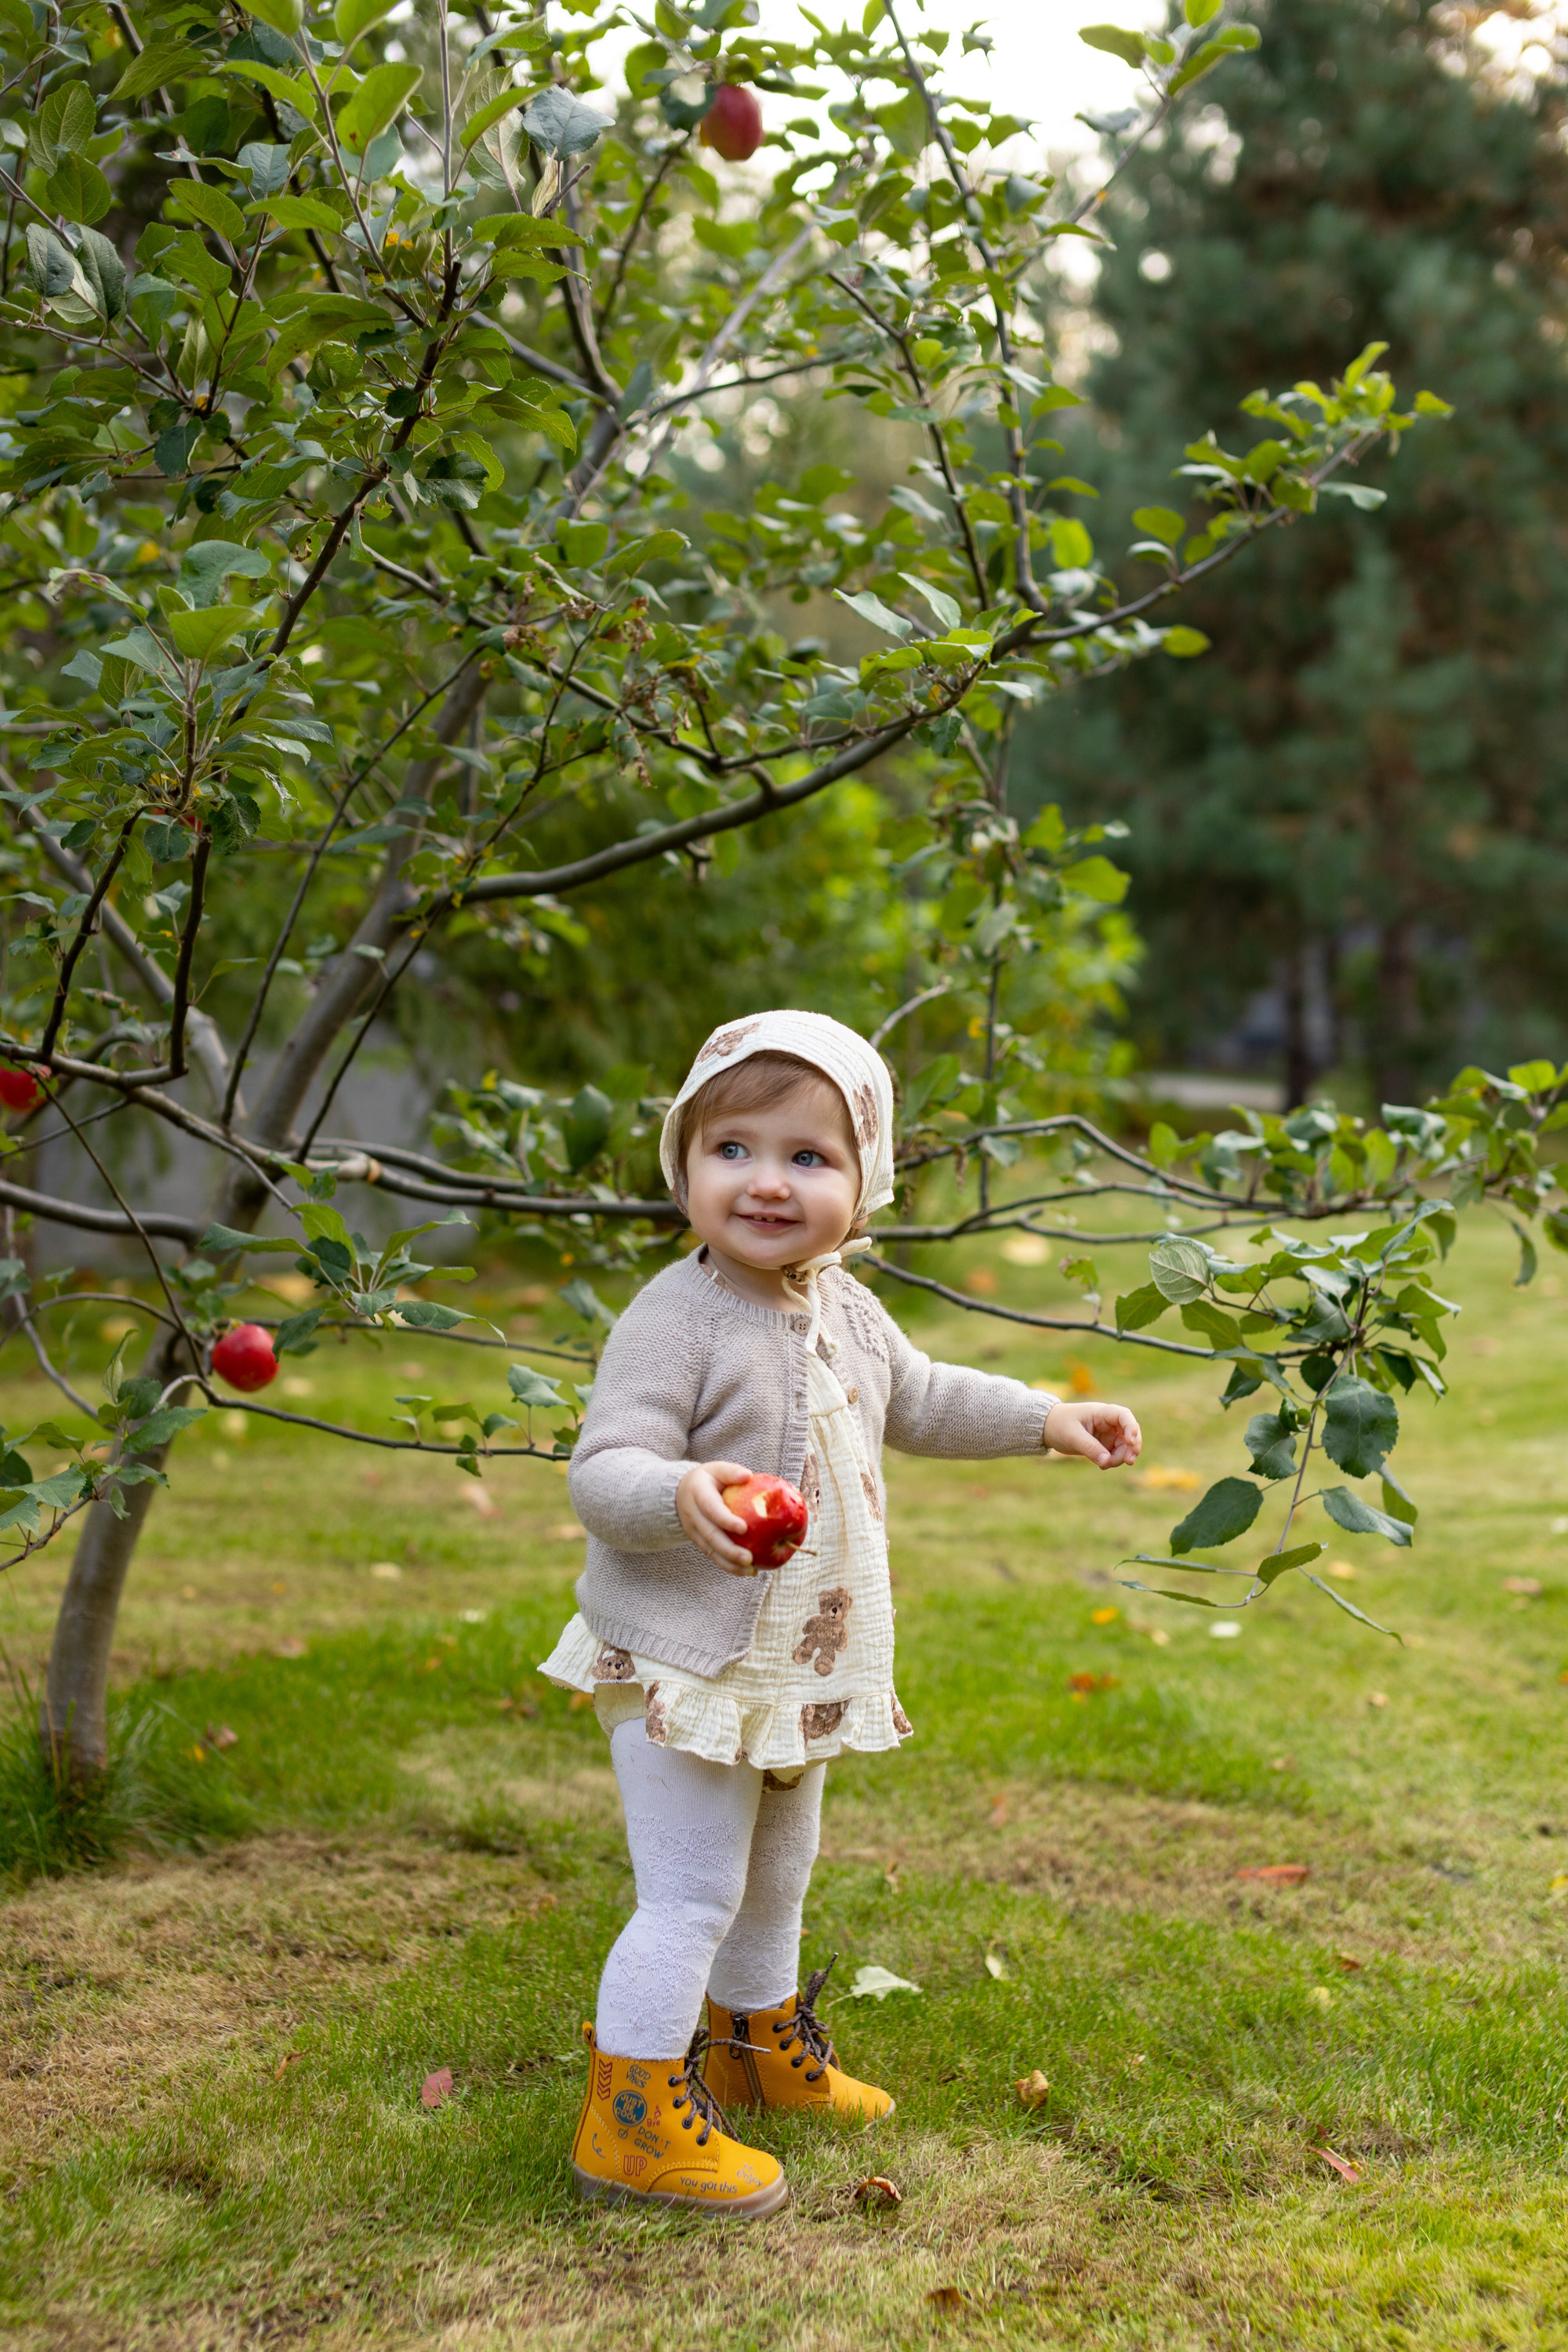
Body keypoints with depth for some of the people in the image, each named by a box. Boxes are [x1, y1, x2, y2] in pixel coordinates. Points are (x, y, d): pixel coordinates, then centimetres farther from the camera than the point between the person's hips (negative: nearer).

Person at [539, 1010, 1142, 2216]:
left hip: (802, 1669, 8)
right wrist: (683, 1495, -47)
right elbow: (604, 1471, -27)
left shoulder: (847, 1313, 4)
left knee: (777, 1877, 25)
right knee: (693, 1894, -6)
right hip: (684, 1664, -8)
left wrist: (1047, 1419, 21)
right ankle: (631, 2123, 6)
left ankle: (759, 2046, 46)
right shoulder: (675, 1321, -22)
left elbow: (919, 1399, 24)